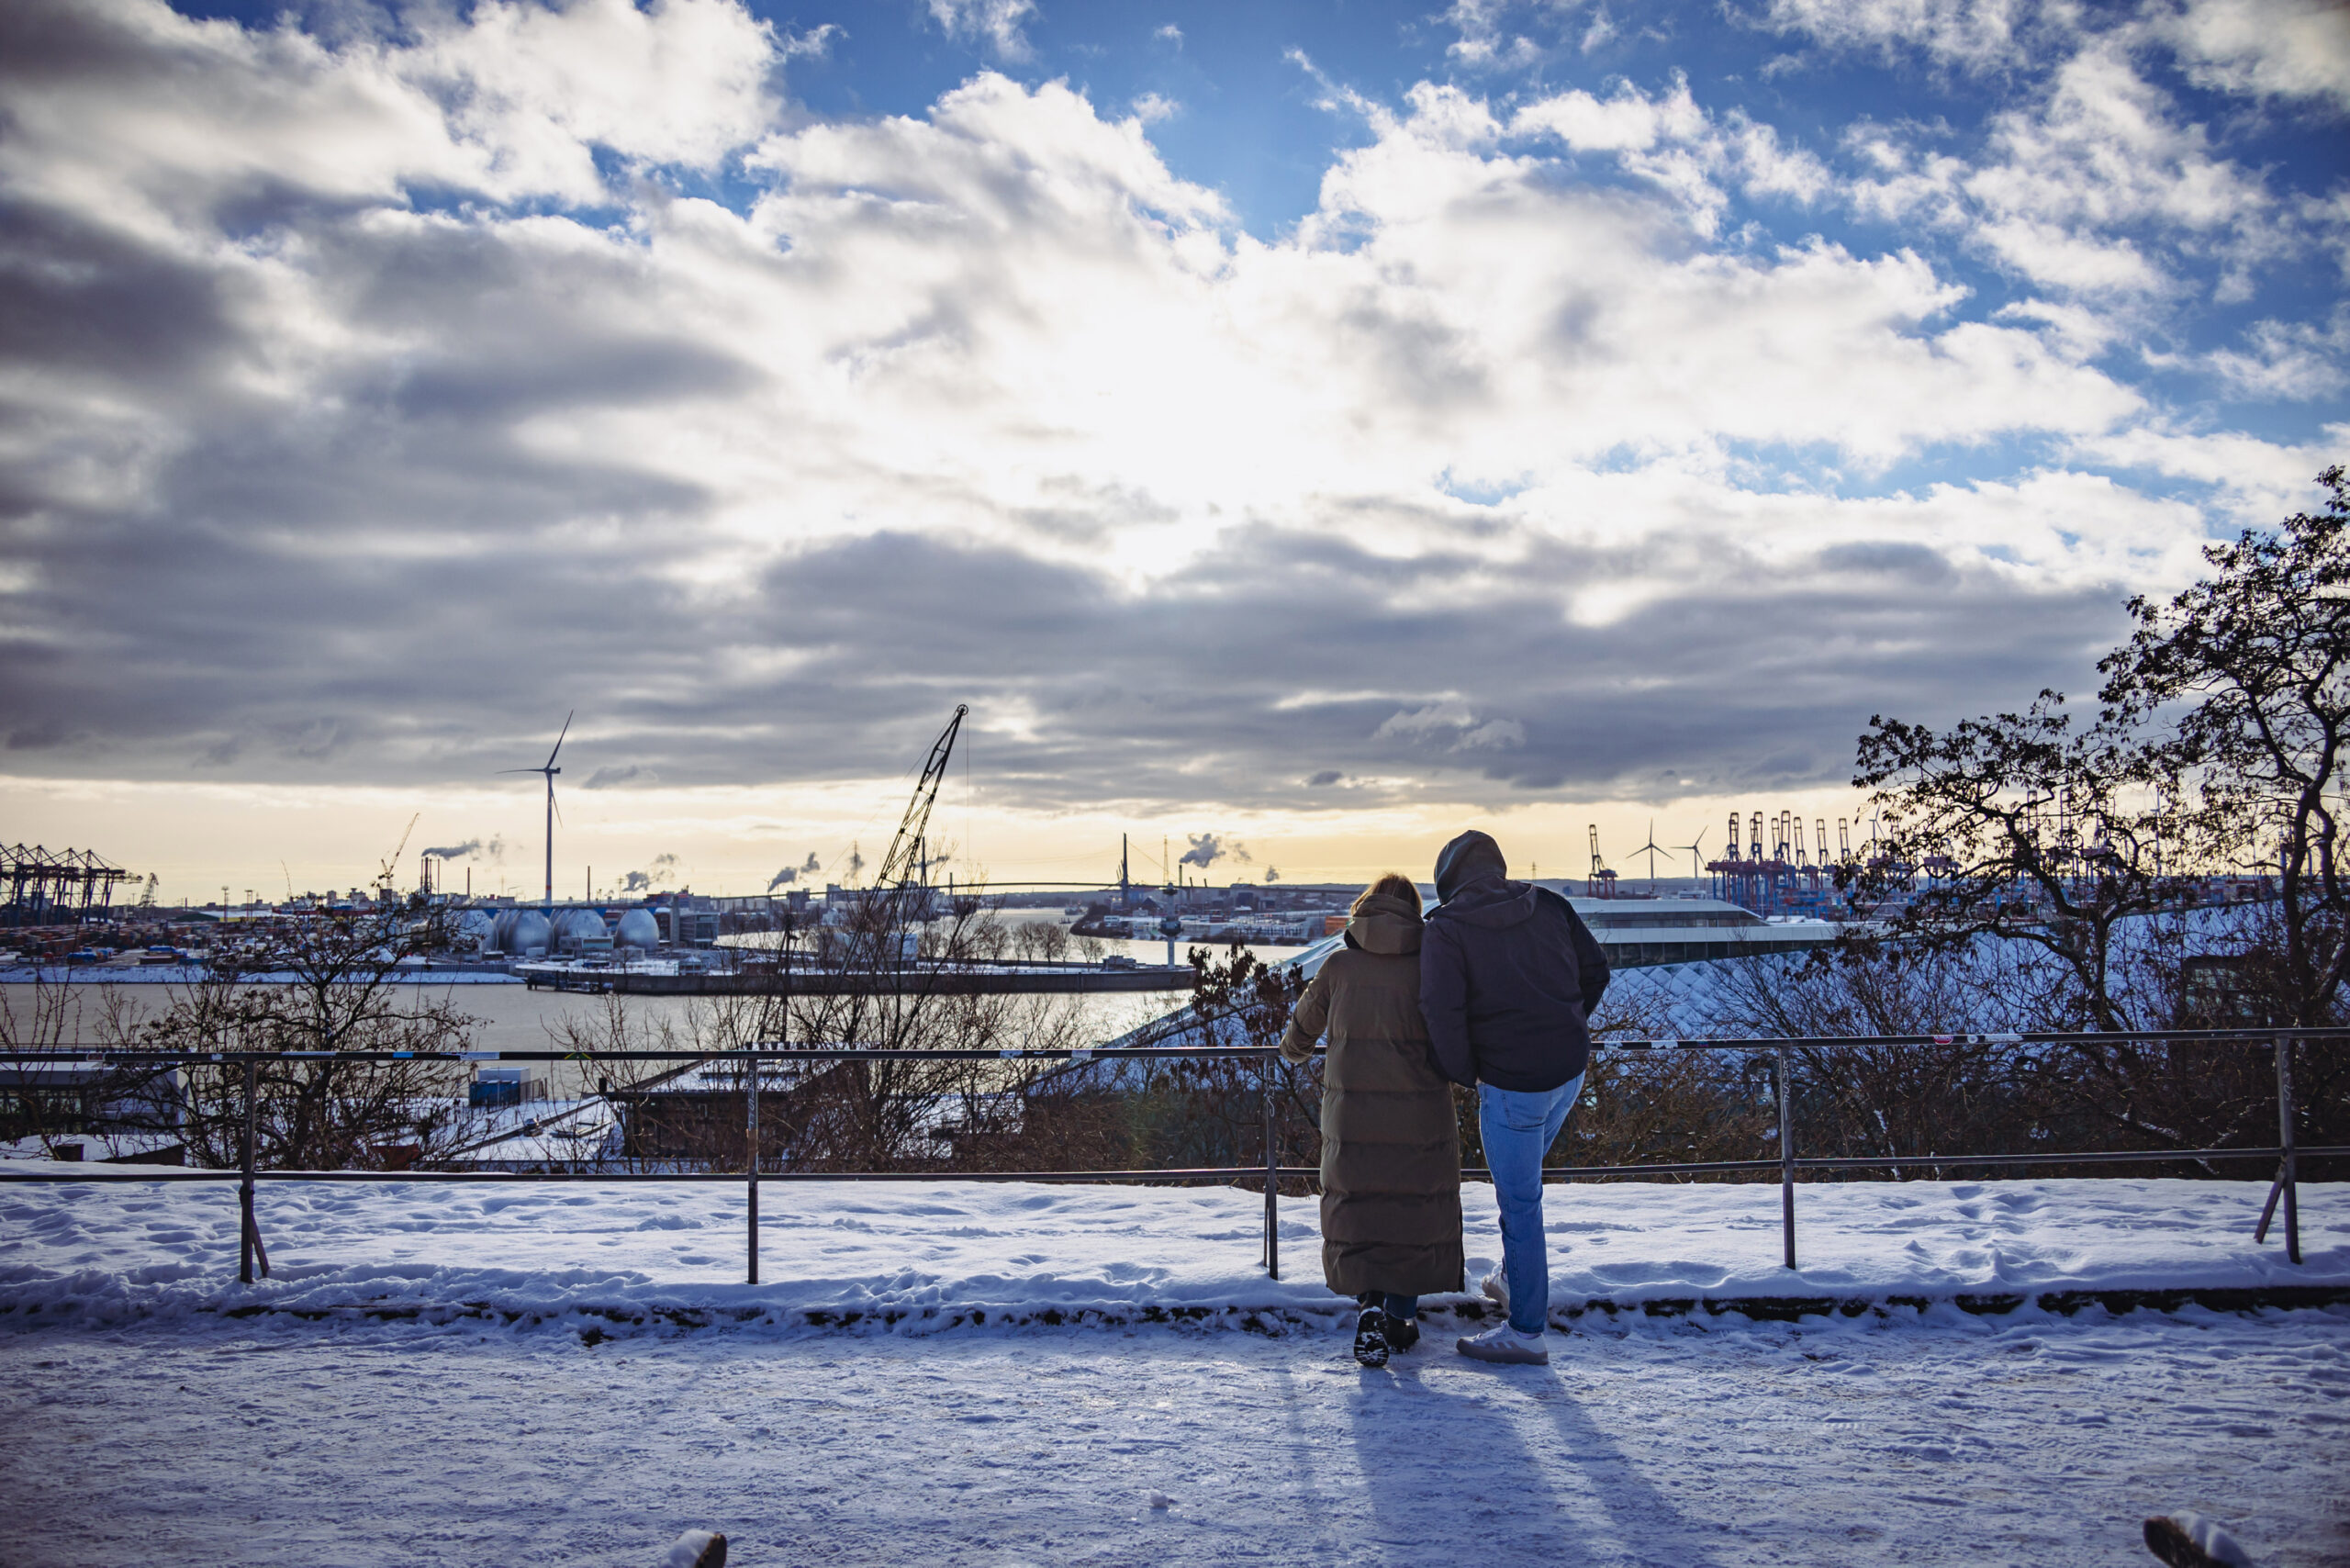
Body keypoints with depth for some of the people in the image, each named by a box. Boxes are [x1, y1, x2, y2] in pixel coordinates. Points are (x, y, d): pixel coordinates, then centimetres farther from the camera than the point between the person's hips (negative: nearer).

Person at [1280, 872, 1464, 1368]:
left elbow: (1303, 1026, 13)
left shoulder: (1340, 965, 0)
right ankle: (1402, 1316, 18)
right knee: (1417, 1210, 15)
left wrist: (1293, 1049, 36)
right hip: (1421, 1115, 0)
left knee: (1357, 1210, 9)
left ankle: (1370, 1306, -9)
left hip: (1354, 1112, 0)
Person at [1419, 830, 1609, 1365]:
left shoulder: (1446, 928, -9)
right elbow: (1595, 971, 10)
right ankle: (1516, 1280, 37)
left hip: (1511, 1081, -6)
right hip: (1571, 1069, 6)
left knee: (1519, 1200, 4)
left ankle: (1526, 1330, 13)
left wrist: (1463, 1074, -4)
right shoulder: (1549, 905, 6)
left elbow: (1443, 1010, -19)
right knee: (1521, 1178, 26)